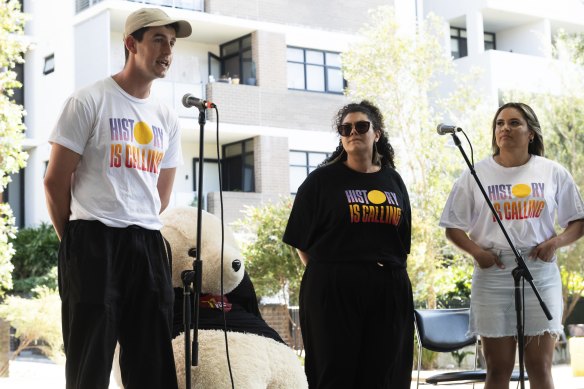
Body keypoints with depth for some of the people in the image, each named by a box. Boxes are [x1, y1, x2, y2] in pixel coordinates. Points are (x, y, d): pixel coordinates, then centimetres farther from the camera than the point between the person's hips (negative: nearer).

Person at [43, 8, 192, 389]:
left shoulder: (167, 118, 14)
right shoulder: (90, 101, -2)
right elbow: (56, 181, -1)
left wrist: (140, 234, 15)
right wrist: (76, 242, 6)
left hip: (148, 245, 6)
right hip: (94, 241, -5)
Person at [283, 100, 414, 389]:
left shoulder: (393, 181, 14)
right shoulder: (322, 180, 2)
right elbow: (302, 241, 1)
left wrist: (393, 271, 10)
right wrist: (324, 274, -3)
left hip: (388, 291, 4)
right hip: (333, 290, -4)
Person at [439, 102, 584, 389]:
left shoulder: (553, 173, 5)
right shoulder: (476, 175, 5)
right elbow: (453, 226, 8)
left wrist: (556, 242, -9)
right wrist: (476, 251, -10)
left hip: (541, 275, 0)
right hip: (492, 275, 0)